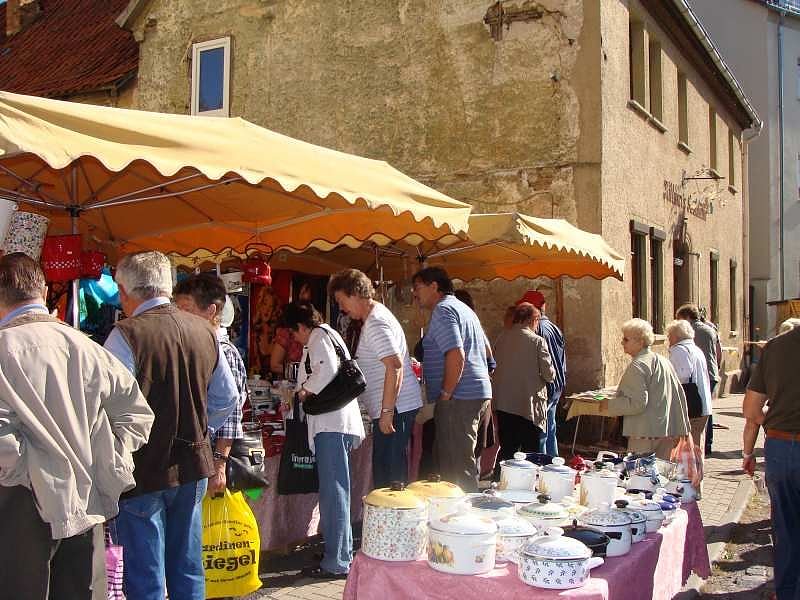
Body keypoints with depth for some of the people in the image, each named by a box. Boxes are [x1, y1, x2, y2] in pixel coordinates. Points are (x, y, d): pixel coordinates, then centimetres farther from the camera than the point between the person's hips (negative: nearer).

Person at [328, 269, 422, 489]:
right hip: (394, 407, 11)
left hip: (394, 407, -11)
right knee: (394, 472, 14)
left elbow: (394, 365, -25)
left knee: (388, 474, -7)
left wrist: (386, 411, -25)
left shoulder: (376, 323, -15)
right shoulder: (375, 318, 18)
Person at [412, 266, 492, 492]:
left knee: (457, 466, -6)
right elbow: (485, 351, 26)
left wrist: (445, 394, -15)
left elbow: (456, 355, -23)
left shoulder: (442, 310, -10)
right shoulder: (464, 309, 21)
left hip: (459, 398, -10)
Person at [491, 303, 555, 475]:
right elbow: (549, 375, -9)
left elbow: (497, 371, 6)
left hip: (503, 405, 5)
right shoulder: (537, 341, -8)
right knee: (533, 454, 4)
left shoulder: (502, 340, 4)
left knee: (507, 451, 14)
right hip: (530, 406, -4)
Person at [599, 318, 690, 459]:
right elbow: (679, 395, 16)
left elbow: (637, 403, -21)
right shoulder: (663, 361, 14)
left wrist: (610, 405, -8)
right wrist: (683, 428, 21)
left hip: (647, 436, -9)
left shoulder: (638, 366, -14)